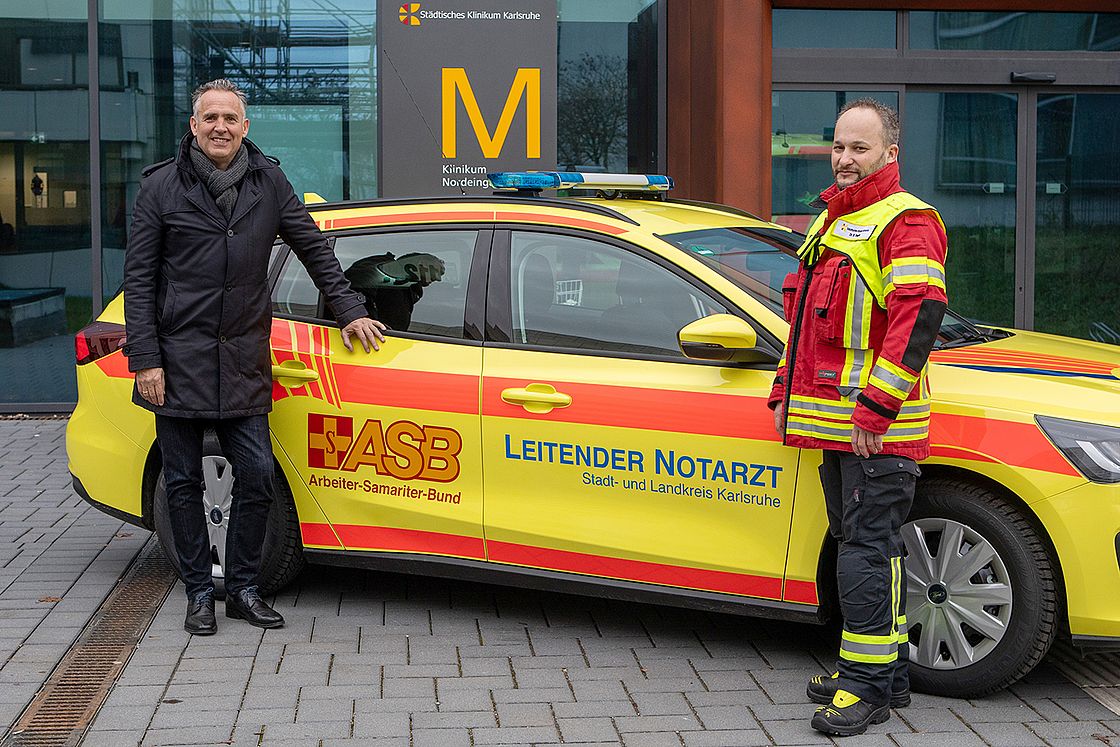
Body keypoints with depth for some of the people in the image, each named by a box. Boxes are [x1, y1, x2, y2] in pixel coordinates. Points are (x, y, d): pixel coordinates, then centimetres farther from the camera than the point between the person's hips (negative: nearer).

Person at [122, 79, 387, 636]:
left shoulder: (268, 181, 6)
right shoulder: (162, 186, -1)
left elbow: (313, 248, 16)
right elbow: (138, 278, -2)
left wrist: (348, 310, 13)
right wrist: (144, 359, -8)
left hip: (243, 361, 2)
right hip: (178, 360, -2)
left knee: (257, 478, 0)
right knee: (184, 484, 5)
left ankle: (242, 589, 16)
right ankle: (199, 593, 18)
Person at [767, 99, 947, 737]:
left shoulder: (905, 222, -9)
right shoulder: (831, 222, 21)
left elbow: (918, 317, -20)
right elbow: (805, 318, 29)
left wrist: (875, 408, -22)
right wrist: (787, 392, 23)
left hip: (878, 427, -9)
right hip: (835, 422, 9)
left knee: (868, 547, -8)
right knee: (860, 542, 13)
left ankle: (868, 684, -1)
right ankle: (889, 673, 23)